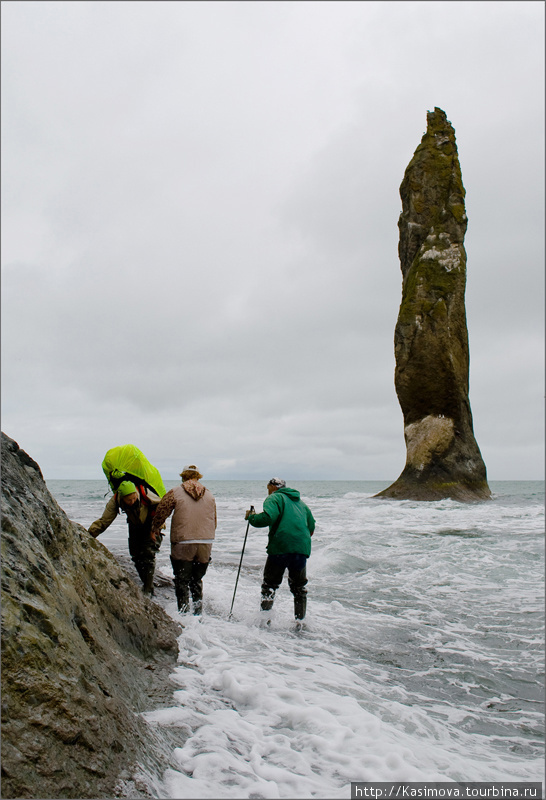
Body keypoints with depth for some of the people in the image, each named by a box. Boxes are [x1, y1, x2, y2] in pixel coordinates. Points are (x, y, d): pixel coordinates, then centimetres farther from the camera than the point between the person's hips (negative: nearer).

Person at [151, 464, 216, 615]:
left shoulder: (175, 493, -2)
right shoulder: (210, 495, 11)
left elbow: (161, 513, -1)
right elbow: (214, 522, 17)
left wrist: (154, 530, 16)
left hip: (183, 544, -4)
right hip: (205, 544, 4)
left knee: (182, 581, 6)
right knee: (197, 580, 18)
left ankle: (184, 614, 2)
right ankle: (198, 612, 17)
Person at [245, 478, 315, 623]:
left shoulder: (274, 498, 3)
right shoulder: (300, 502, 24)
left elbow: (268, 517, -16)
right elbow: (311, 527, 24)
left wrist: (250, 517, -1)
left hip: (280, 547, -5)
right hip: (302, 549, 6)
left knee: (269, 585, 6)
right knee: (299, 588, 17)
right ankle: (300, 620, 16)